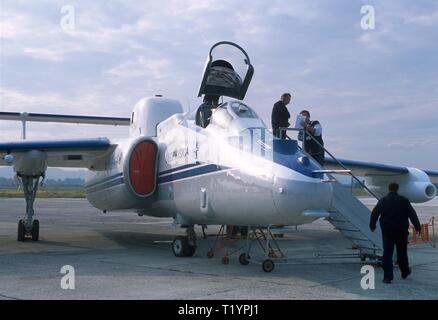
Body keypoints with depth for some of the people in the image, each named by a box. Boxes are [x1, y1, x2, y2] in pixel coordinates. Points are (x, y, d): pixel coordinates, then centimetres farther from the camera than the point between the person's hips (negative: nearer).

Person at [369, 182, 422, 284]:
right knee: (402, 253, 16)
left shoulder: (382, 201, -1)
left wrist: (372, 226, 18)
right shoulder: (404, 201, -2)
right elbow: (412, 215, 0)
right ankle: (405, 272, 32)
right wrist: (418, 227, 8)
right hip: (401, 231, 1)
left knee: (387, 253, 0)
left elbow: (374, 214, 4)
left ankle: (388, 276, -6)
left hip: (387, 231, -1)